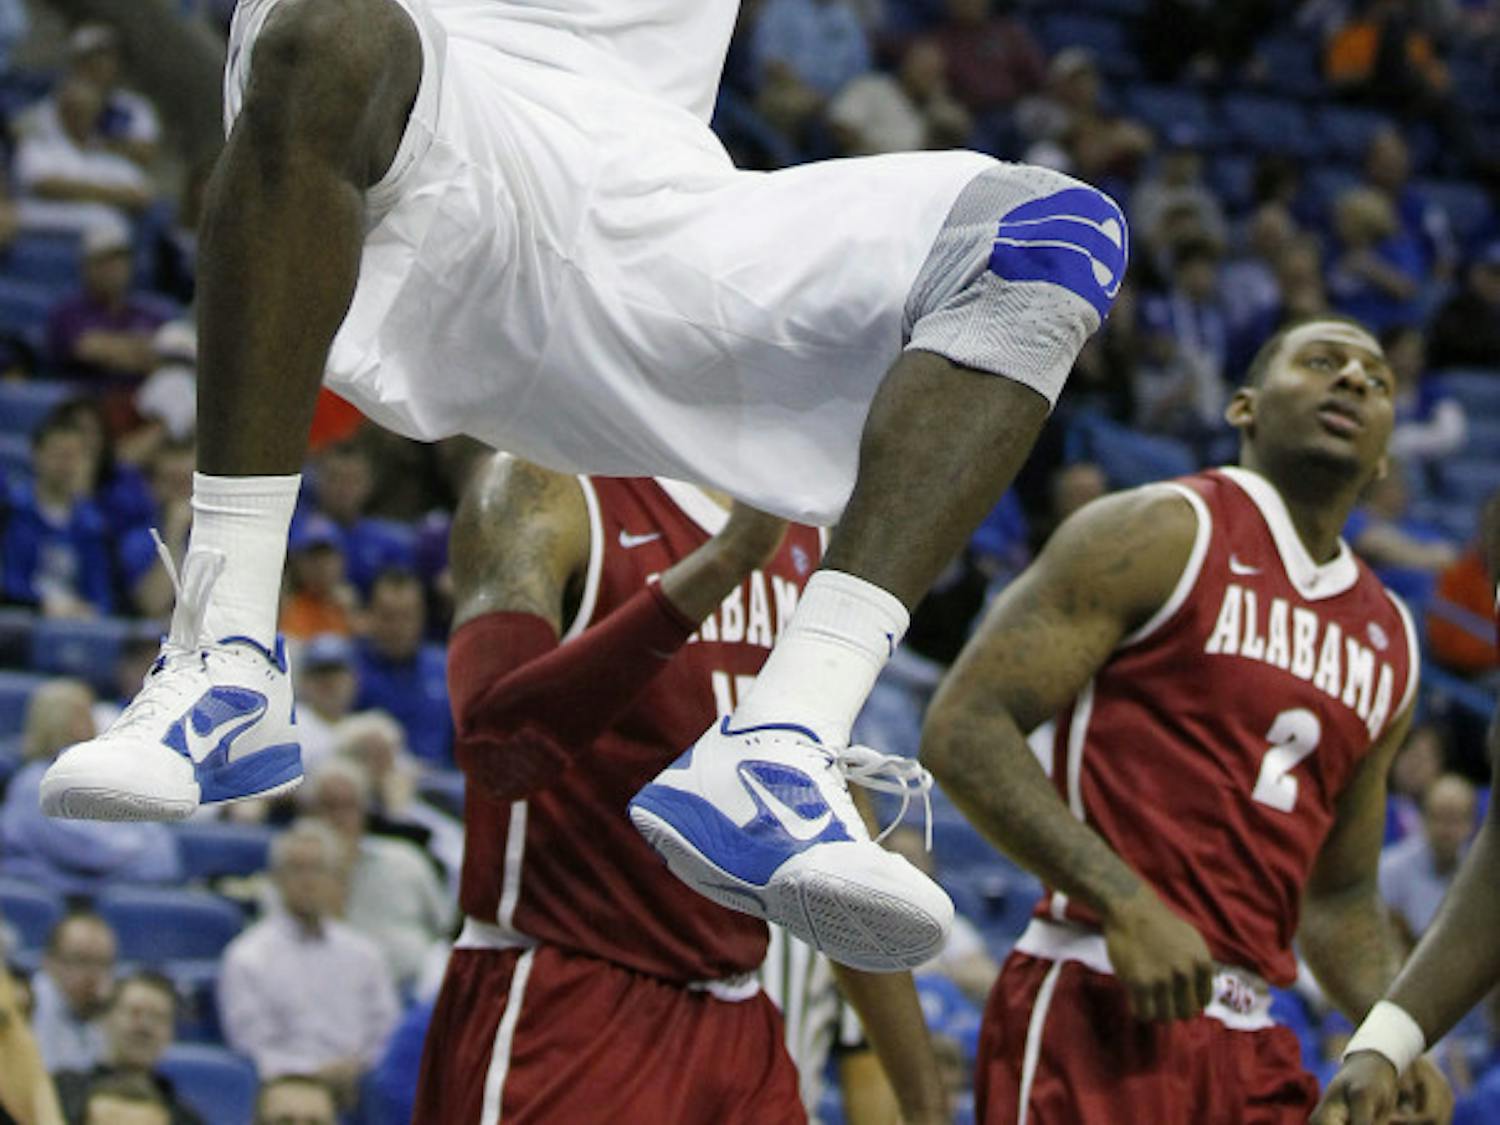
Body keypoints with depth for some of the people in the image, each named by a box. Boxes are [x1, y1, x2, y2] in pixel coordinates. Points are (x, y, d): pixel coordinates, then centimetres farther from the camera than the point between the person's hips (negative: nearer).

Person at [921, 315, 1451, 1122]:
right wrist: (1126, 904, -20)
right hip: (1099, 1014, -7)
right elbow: (963, 728, -10)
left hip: (1248, 1051, 7)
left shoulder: (1388, 641, 19)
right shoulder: (1165, 534, -1)